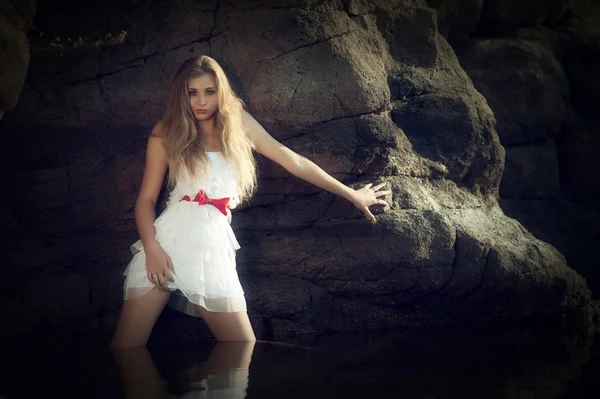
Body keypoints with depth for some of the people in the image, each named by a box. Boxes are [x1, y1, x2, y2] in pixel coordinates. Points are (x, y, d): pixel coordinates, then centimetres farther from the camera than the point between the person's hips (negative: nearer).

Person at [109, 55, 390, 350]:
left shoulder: (237, 122, 11)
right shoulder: (165, 134, 6)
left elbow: (294, 162, 16)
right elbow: (147, 197, 4)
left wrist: (351, 194, 19)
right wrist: (151, 247, -14)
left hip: (214, 247, 2)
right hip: (169, 239, -2)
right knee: (124, 351, -11)